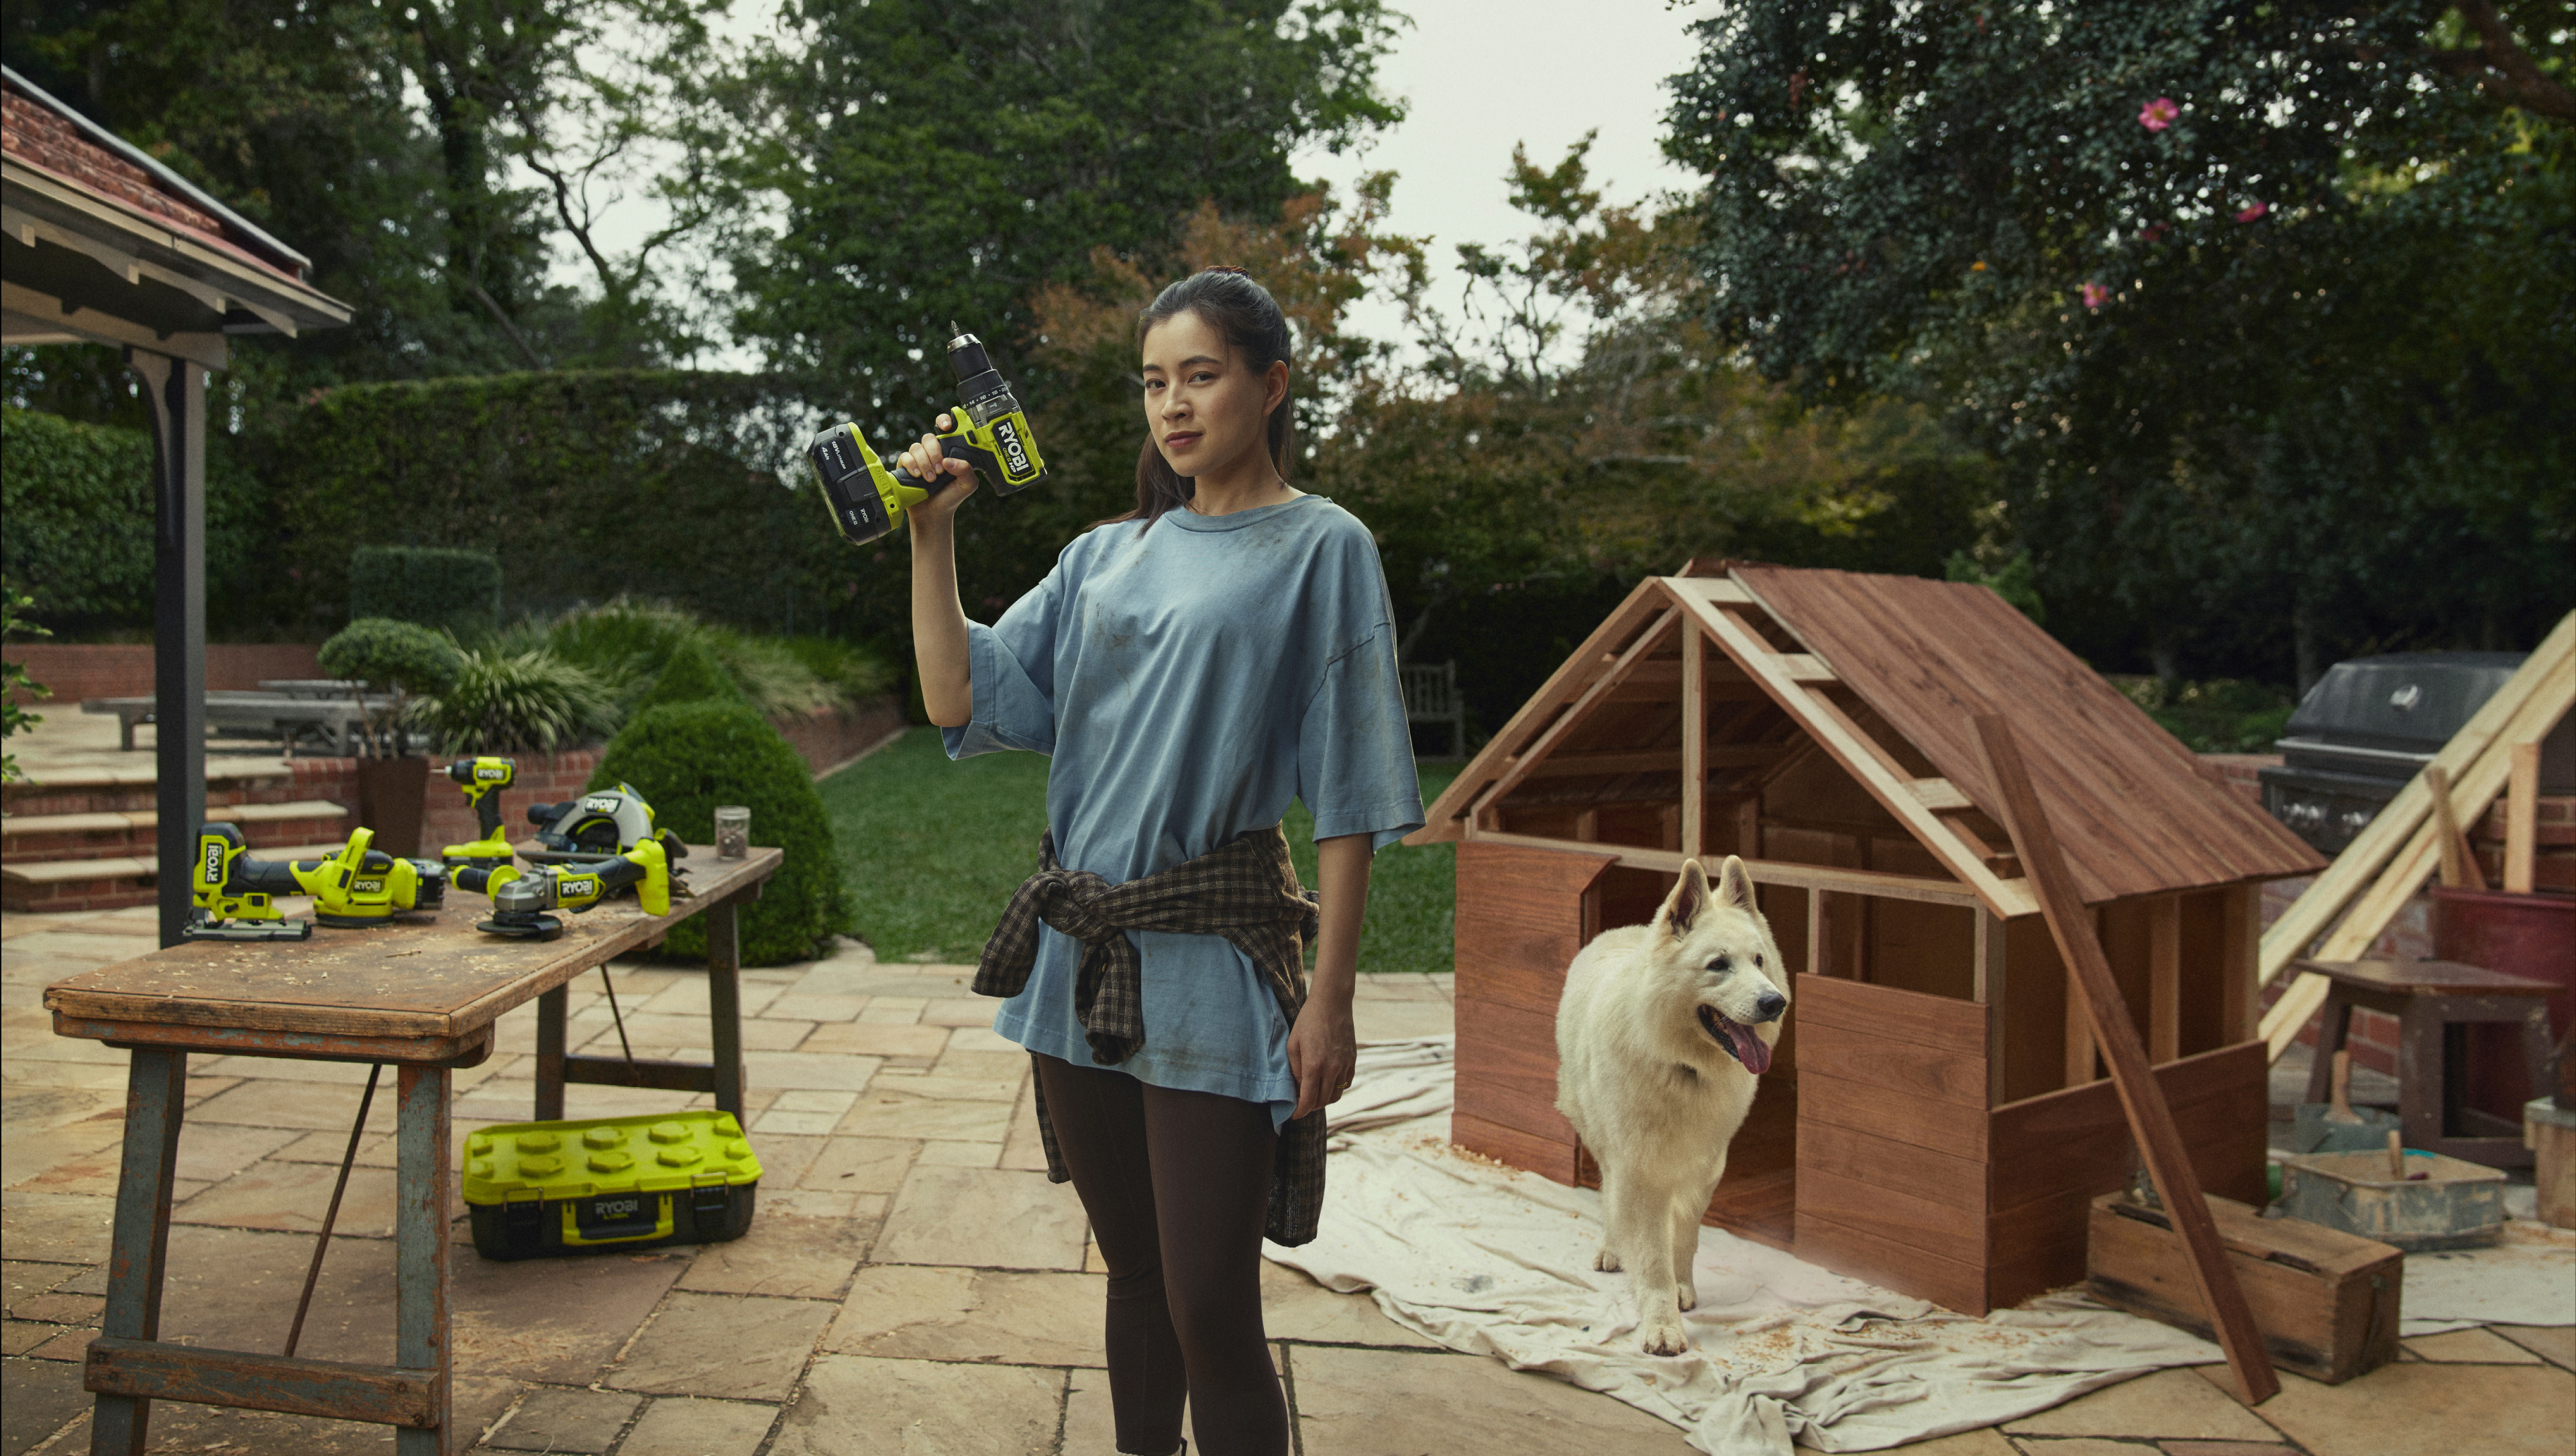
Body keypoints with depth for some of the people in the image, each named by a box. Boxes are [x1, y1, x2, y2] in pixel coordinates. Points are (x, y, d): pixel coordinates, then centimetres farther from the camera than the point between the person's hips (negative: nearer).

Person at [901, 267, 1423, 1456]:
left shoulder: (1321, 548, -2)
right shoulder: (1105, 556, 13)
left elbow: (1347, 801, -7)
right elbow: (957, 699, 7)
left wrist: (1330, 1000, -12)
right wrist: (932, 531, 1)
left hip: (1211, 965, -5)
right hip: (1078, 956, 5)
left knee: (1210, 1313, -2)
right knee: (1132, 1274, 17)